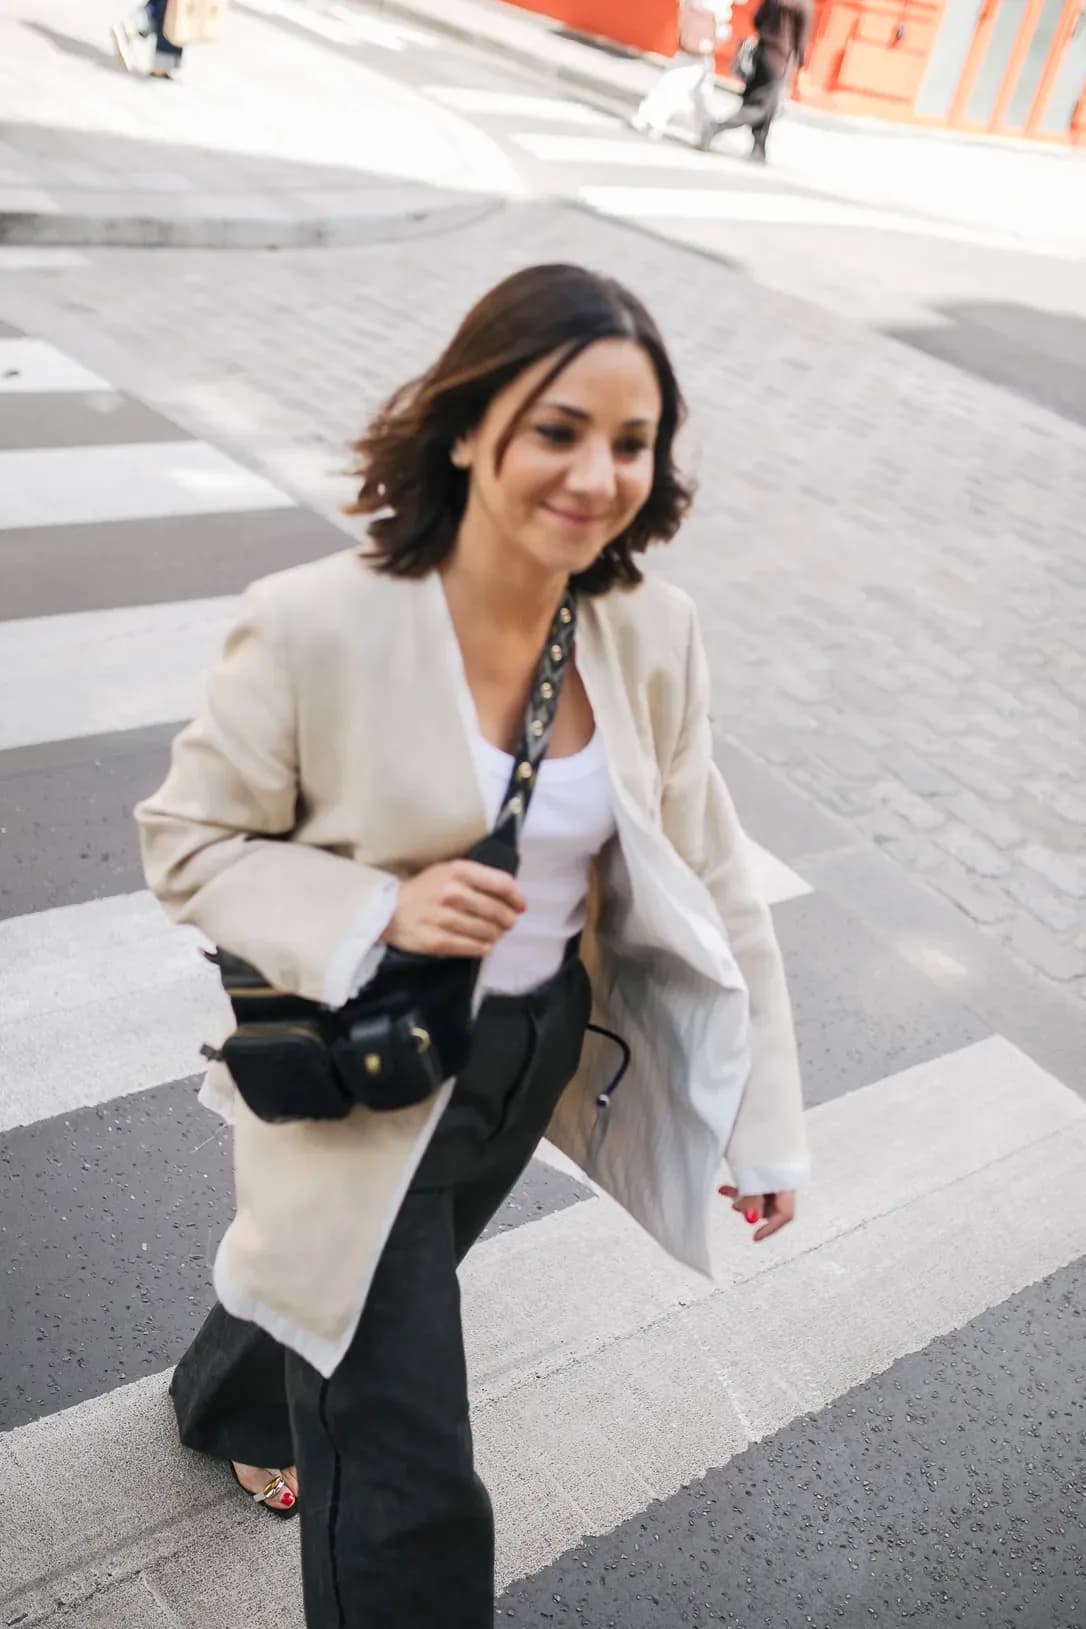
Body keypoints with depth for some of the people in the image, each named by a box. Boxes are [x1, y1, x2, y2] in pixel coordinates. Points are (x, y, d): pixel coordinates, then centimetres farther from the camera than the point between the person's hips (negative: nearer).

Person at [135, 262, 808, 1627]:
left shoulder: (652, 634, -13)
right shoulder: (315, 627, -26)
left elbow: (706, 881, -3)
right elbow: (185, 841, -14)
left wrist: (764, 1119, -2)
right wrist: (379, 913, -30)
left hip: (540, 1063, 6)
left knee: (374, 1302, 33)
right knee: (406, 1493, 2)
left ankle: (228, 1405, 68)